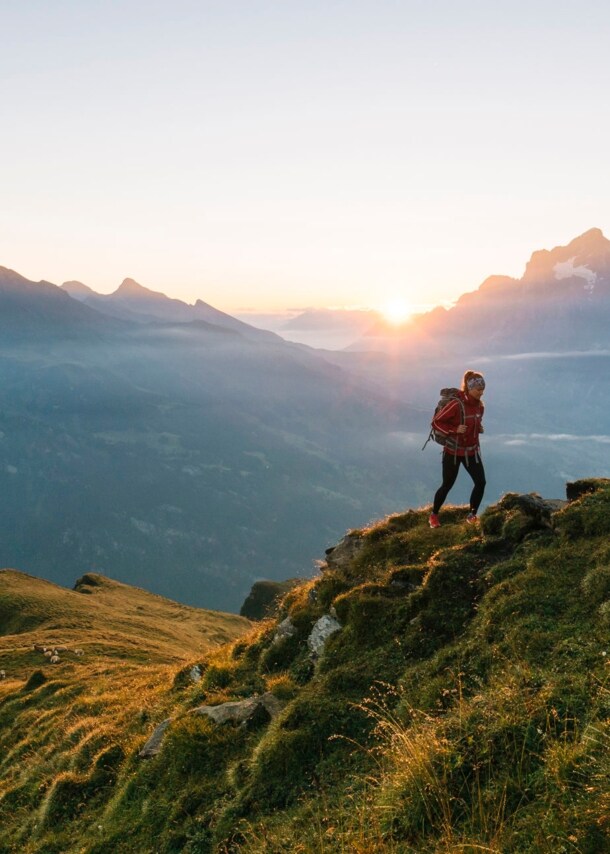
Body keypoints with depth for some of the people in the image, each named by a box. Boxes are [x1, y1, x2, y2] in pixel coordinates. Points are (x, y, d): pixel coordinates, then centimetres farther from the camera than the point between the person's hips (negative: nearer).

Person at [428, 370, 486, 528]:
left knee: (481, 482, -3)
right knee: (447, 485, 5)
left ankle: (472, 515, 15)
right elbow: (436, 422, -17)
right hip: (453, 451, -6)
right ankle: (434, 515, 24)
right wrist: (454, 429, -26)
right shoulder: (457, 404, -22)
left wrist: (479, 427, -1)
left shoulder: (479, 405, 0)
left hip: (472, 451, 6)